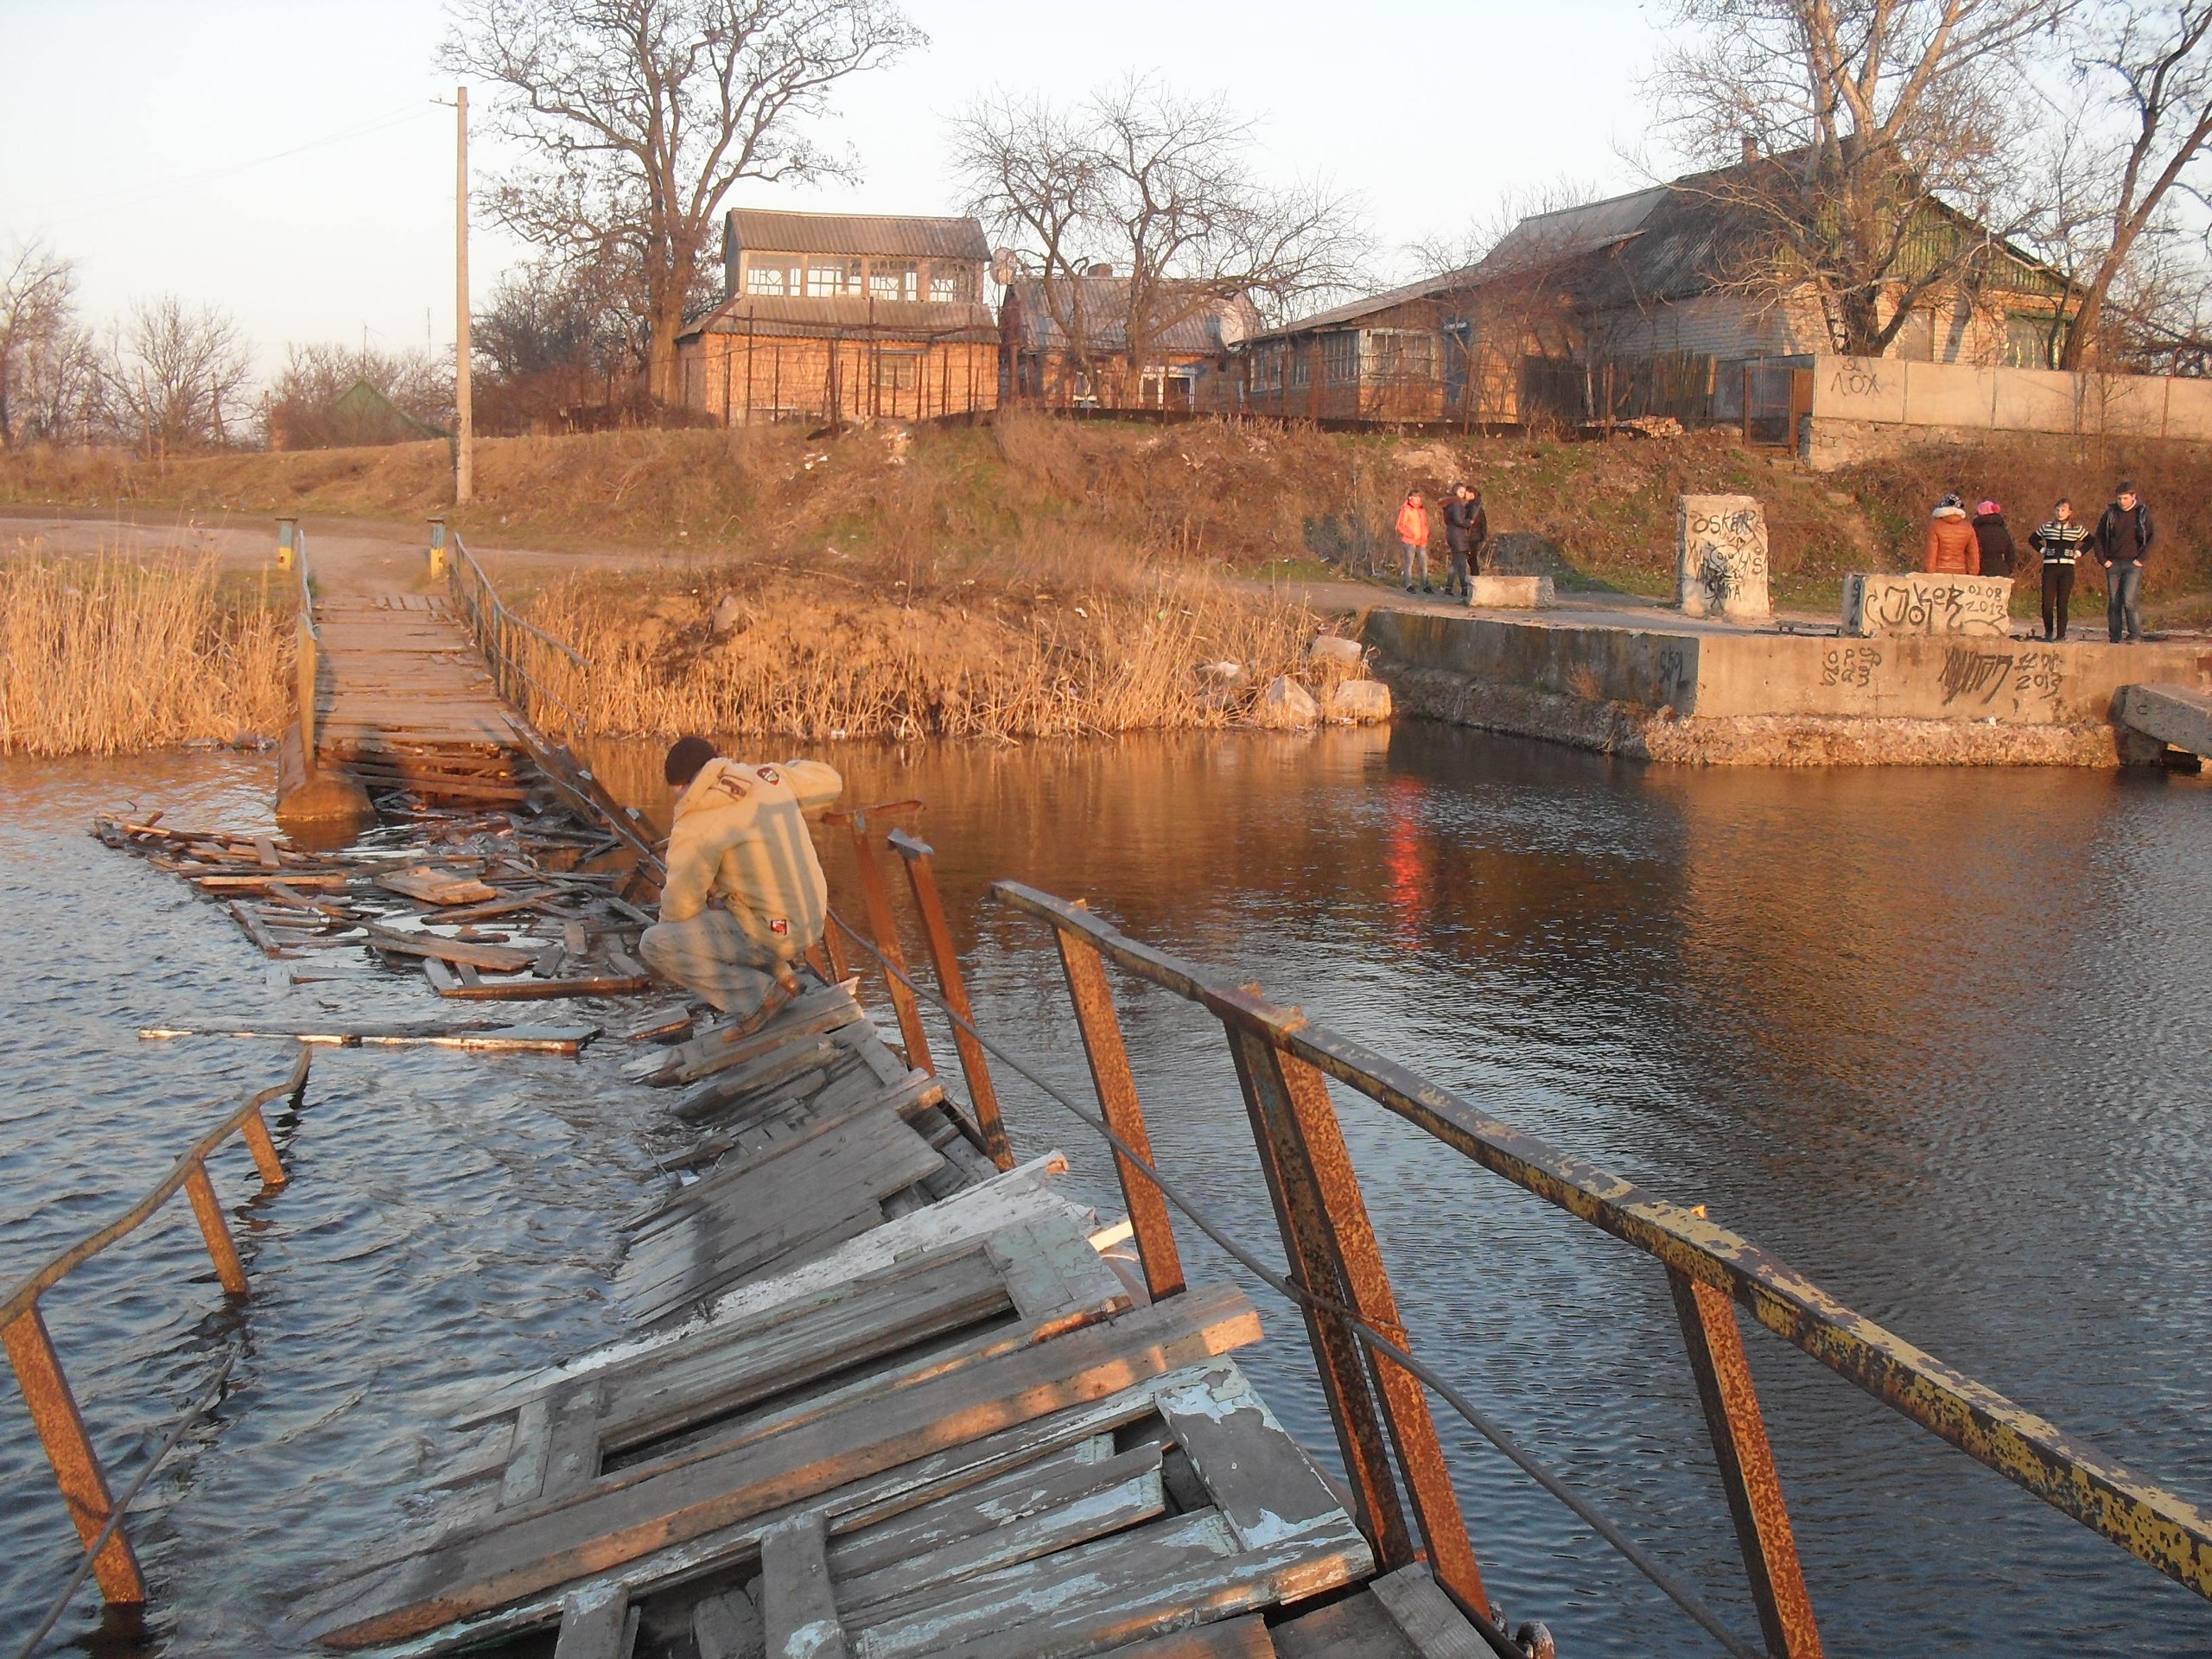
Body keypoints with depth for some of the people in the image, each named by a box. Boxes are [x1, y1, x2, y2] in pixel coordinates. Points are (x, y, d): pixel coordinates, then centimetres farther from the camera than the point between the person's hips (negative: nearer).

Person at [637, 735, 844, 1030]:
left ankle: (759, 996, -10)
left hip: (772, 936, -8)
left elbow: (680, 906, -10)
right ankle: (780, 974, 17)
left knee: (653, 944, -6)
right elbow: (830, 782, 20)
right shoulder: (768, 778, 4)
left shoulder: (696, 826, -15)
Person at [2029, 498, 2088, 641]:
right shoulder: (2047, 527, 8)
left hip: (2067, 569, -1)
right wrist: (2042, 549, 7)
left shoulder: (2077, 529, 6)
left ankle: (2061, 634, 4)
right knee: (2047, 603, -5)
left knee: (2062, 603, -2)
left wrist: (2078, 552, 6)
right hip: (2049, 568, 1)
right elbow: (2032, 539, 19)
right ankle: (2048, 631, 14)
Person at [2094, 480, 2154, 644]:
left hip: (2133, 564, -3)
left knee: (2130, 600, -15)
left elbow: (2151, 538, 0)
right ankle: (2114, 638, 9)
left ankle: (2136, 636, -8)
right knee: (2113, 602, 3)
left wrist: (2141, 558, -8)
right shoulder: (2111, 513, 6)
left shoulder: (2143, 512, -1)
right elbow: (2099, 537, 12)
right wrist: (2103, 559, 3)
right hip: (2113, 563, 3)